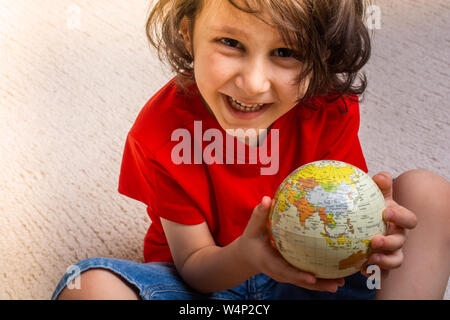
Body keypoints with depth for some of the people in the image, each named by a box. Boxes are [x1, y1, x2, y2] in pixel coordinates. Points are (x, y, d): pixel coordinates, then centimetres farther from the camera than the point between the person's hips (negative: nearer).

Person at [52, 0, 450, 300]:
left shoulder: (332, 108, -17)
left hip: (306, 280, 2)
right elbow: (194, 264, -15)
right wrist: (245, 257, -40)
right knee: (91, 286, -31)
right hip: (206, 280, -1)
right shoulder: (160, 134, -23)